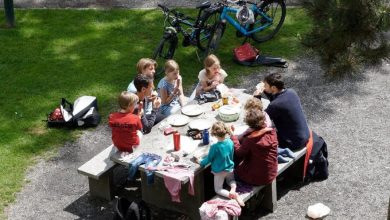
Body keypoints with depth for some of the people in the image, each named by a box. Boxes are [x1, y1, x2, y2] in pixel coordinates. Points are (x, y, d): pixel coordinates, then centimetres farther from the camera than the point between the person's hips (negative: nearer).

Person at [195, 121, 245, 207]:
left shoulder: (214, 147, -29)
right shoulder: (230, 142, -14)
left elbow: (208, 159, -14)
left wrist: (200, 162, 4)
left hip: (219, 172, -5)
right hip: (229, 169, 5)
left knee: (218, 190, 12)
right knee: (231, 180, 36)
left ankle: (233, 195, -17)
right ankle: (233, 188, 0)